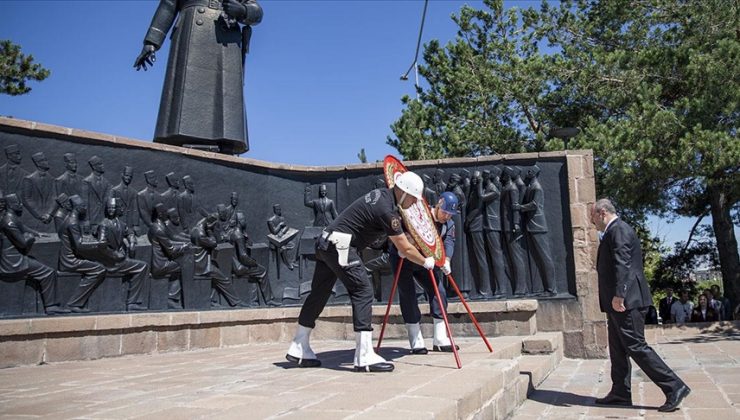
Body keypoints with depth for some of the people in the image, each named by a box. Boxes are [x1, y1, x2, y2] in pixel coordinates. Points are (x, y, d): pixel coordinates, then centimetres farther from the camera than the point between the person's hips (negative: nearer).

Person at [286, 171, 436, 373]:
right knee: (362, 291, -12)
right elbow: (405, 249, -9)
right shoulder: (386, 209, -17)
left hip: (326, 243, 10)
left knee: (319, 294, 14)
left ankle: (298, 350, 24)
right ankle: (364, 357, -15)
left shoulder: (382, 194, 10)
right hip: (340, 247, -10)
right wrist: (426, 262, 5)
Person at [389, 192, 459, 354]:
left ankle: (440, 340, 4)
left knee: (438, 291, -3)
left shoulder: (449, 224, -3)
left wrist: (446, 260, -39)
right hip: (402, 259, -5)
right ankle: (416, 342, -2)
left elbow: (449, 241, -20)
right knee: (408, 295, -9)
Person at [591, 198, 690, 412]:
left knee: (635, 346, -8)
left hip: (626, 301, -11)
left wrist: (618, 295, -29)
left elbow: (622, 264, -23)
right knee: (618, 349, 13)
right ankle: (620, 393, 19)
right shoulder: (613, 232, 19)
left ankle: (674, 387, -2)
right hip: (618, 303, 11)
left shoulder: (619, 230, -12)